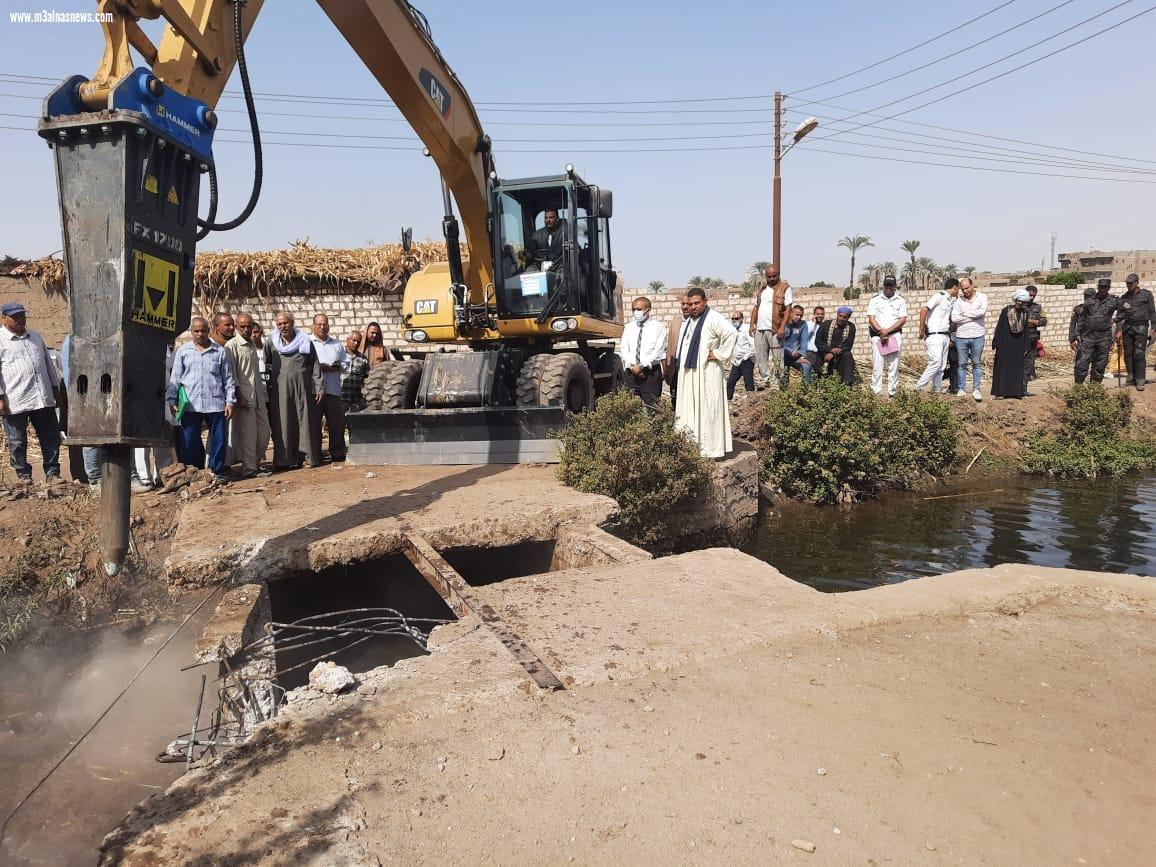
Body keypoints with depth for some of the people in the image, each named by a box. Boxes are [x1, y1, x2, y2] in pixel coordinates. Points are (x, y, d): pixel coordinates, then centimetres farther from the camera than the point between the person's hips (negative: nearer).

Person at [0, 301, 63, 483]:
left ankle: (52, 472, 13)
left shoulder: (35, 337, 16)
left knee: (51, 437, 5)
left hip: (43, 399, 5)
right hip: (15, 402, -5)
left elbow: (48, 364, 21)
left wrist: (56, 390, 17)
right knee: (17, 441, 6)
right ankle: (23, 474, 19)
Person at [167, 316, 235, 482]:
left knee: (219, 440, 2)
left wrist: (230, 402, 2)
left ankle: (217, 472, 14)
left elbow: (229, 379, 8)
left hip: (216, 404, -1)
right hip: (190, 405, 1)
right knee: (188, 442, 4)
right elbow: (175, 378, 10)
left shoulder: (220, 351, 7)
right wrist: (172, 401, 4)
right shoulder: (183, 351, 9)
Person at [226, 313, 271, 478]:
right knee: (248, 433, -4)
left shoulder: (252, 345, 17)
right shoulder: (232, 345, -7)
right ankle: (249, 468, 4)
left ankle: (255, 463, 23)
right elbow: (231, 373, -12)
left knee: (264, 431, 10)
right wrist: (238, 396, -17)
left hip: (258, 396, 8)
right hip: (244, 397, -8)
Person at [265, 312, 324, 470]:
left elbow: (315, 366, 4)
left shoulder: (305, 342, 3)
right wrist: (271, 376, 8)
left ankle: (311, 456, 6)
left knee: (305, 421, 1)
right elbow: (266, 364, 18)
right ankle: (284, 459, 4)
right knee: (282, 424, 1)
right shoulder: (271, 343, 5)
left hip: (302, 387, -1)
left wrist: (319, 388, 1)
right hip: (280, 390, 1)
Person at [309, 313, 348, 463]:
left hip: (333, 390, 3)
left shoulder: (336, 344, 19)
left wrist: (325, 366, -4)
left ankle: (338, 455, 12)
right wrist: (331, 366, -10)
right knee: (313, 424, 0)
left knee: (337, 423, 3)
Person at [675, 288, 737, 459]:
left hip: (707, 373, -9)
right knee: (690, 409, 10)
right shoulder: (691, 320, 17)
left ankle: (710, 449, -1)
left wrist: (720, 354, -18)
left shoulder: (713, 318, -11)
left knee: (708, 410, -5)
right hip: (689, 373, 9)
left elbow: (731, 333, -24)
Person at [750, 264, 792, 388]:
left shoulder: (785, 288, -2)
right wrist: (752, 324, 9)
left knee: (777, 357, -2)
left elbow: (788, 309, -9)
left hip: (775, 329, -6)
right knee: (760, 356, 8)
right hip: (759, 328, 6)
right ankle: (764, 380, 17)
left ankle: (778, 381, 4)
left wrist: (782, 327, -16)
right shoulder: (762, 288, 17)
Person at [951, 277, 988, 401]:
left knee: (977, 364, 6)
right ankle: (961, 389, 11)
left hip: (977, 336, 0)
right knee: (962, 364, 5)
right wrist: (973, 316, -8)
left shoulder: (982, 297, 3)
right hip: (961, 337, 1)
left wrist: (965, 313, -7)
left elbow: (982, 312, -15)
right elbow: (954, 318, -9)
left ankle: (976, 389, 11)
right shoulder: (959, 300, 4)